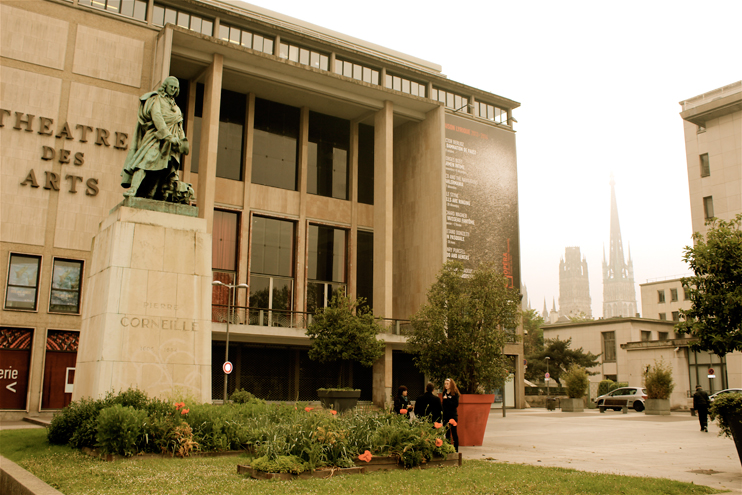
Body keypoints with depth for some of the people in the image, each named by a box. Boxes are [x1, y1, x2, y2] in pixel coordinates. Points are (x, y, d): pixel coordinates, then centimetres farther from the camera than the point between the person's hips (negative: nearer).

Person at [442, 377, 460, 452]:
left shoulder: (455, 393, -8)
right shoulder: (444, 393, 10)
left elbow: (456, 404, -16)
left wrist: (447, 399, -18)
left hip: (453, 416, -6)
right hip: (445, 416, 6)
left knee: (454, 432, 0)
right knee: (447, 433, 8)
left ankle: (456, 449, 5)